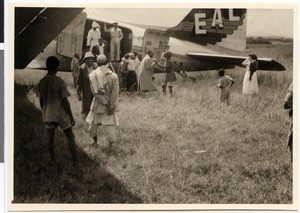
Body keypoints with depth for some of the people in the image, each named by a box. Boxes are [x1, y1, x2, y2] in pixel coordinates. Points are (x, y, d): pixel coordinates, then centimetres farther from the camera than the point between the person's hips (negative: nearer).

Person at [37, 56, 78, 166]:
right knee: (70, 137, 9)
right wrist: (71, 116, -6)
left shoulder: (41, 82, -1)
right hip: (61, 115, -4)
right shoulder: (59, 82, -15)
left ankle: (53, 161, 22)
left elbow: (41, 101, 7)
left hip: (48, 116, 4)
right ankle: (75, 161, 9)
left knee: (50, 139, 15)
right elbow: (65, 101, -14)